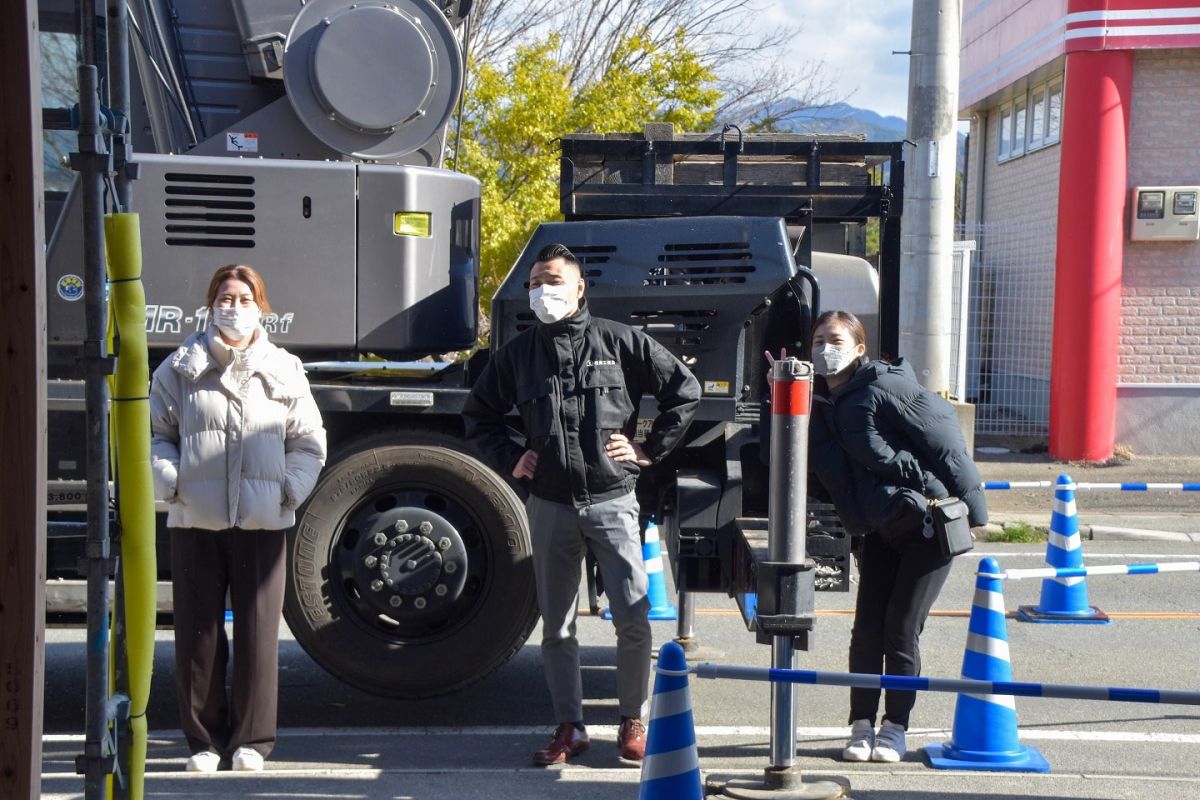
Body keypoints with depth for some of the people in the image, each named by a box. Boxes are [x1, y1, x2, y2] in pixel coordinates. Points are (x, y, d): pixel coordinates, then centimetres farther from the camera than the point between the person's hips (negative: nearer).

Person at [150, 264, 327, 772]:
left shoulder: (284, 371, 8)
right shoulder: (181, 369, 7)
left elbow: (309, 444, 12)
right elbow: (157, 435, 8)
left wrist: (290, 488, -2)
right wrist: (169, 482, -7)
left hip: (263, 522, 0)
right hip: (195, 520, 0)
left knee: (258, 630, 2)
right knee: (198, 632, 5)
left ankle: (251, 739, 13)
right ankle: (203, 738, 16)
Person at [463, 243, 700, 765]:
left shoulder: (619, 341, 0)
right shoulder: (518, 353, 8)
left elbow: (684, 390, 4)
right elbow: (479, 414, 22)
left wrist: (649, 450, 1)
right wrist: (508, 460, 9)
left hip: (612, 501, -2)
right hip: (549, 506, 3)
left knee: (633, 619, -7)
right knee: (557, 626, 8)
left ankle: (633, 723, 12)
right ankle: (569, 728, 21)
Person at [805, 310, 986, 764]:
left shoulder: (885, 388, -16)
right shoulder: (820, 405, 6)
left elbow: (946, 443, -16)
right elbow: (833, 470, 13)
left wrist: (973, 510, -14)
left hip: (930, 523, -6)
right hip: (879, 529, 6)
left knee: (901, 629, -3)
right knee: (867, 628, 1)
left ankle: (895, 727, 12)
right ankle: (862, 724, 13)